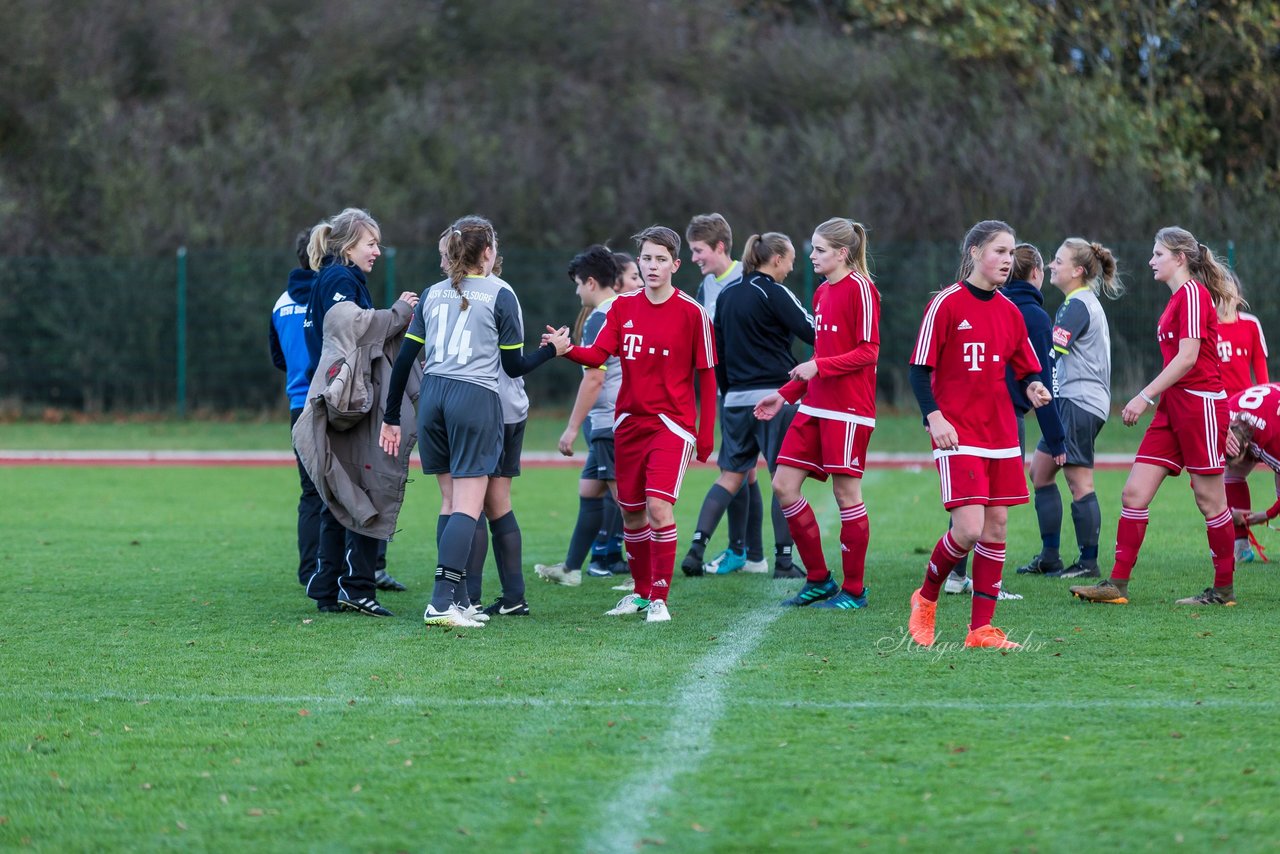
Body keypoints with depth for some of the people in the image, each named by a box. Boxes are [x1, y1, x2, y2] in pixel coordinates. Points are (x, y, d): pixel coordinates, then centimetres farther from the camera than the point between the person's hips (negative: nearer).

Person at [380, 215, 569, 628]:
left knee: (450, 501, 13)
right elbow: (514, 366, 1)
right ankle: (442, 602, -20)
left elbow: (404, 358, 10)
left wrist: (391, 417, 16)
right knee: (468, 507, -8)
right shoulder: (500, 295, -1)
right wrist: (552, 349, 20)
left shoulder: (433, 294, 12)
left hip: (432, 397, 5)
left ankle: (452, 597, 10)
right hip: (476, 400, -5)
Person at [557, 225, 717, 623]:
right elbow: (598, 354, -4)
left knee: (658, 505, -18)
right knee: (631, 513, 9)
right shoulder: (623, 307, 6)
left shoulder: (691, 313, -5)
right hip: (629, 423, 5)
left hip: (672, 423, -5)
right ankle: (642, 593, 27)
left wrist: (706, 434, -3)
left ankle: (660, 599, -11)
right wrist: (568, 350, -25)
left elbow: (706, 376, -2)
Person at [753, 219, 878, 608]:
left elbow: (869, 351, -14)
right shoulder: (821, 293, 16)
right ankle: (818, 579, 12)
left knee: (846, 493, -3)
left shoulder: (860, 289, -9)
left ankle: (853, 590, 7)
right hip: (814, 407, 9)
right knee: (783, 485, 2)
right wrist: (785, 394, 19)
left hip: (848, 408, -9)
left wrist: (819, 367, -22)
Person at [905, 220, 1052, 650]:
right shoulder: (946, 304, -6)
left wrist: (1033, 387, -5)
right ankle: (927, 598, 11)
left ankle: (981, 628, 8)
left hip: (1001, 434, 6)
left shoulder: (1010, 312, 11)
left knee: (997, 525, 2)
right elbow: (920, 369, -7)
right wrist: (934, 417, -18)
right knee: (969, 529, -15)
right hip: (958, 435, -6)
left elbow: (1025, 368, 17)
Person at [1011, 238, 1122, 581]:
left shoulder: (1078, 305, -13)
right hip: (1069, 401, 11)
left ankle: (1089, 562, -4)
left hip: (1080, 403, -11)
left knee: (1079, 481, -7)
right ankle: (1049, 557, 14)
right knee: (1040, 471, 12)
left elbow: (1052, 351, -20)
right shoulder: (1086, 302, 18)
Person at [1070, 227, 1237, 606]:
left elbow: (1187, 357, -19)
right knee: (1134, 493, 1)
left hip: (1200, 403, -9)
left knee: (1209, 498, 0)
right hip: (1173, 406, 9)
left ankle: (1224, 589, 11)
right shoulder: (1177, 298, 16)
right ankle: (1117, 585, 1)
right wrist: (1152, 398, 17)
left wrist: (1145, 396, -19)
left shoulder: (1193, 293, -12)